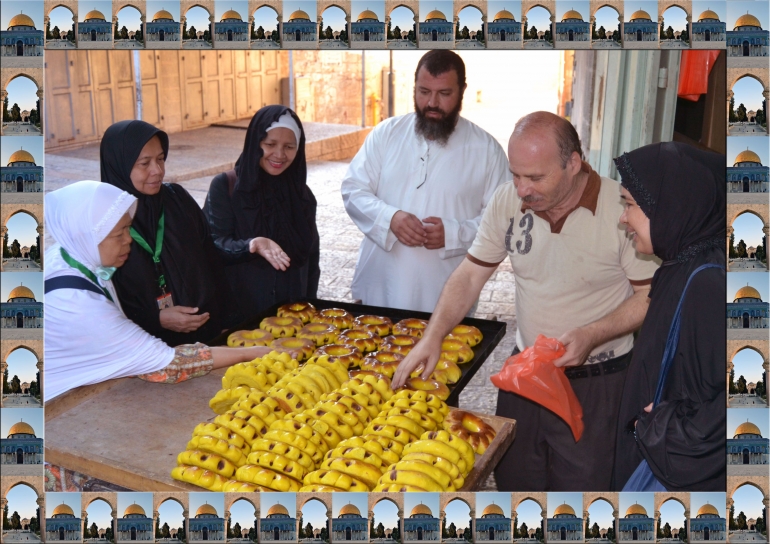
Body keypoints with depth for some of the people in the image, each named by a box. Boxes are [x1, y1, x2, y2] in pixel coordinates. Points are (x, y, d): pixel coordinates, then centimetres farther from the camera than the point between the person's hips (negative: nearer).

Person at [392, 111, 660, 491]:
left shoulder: (624, 210, -19)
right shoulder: (507, 201, -6)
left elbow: (652, 293, -11)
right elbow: (470, 275, 1)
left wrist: (592, 335, -25)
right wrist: (433, 337, -10)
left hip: (596, 380, -4)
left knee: (580, 484, 10)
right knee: (512, 478, 19)